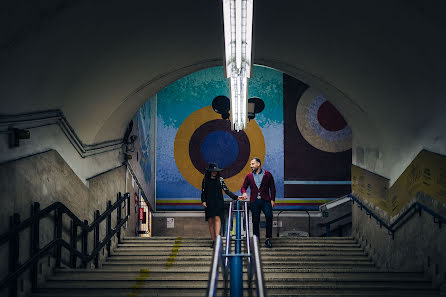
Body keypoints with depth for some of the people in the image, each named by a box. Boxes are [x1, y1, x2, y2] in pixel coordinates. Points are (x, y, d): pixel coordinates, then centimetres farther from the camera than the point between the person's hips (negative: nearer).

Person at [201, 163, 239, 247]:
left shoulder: (220, 179, 8)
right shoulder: (205, 180, 10)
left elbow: (226, 190, 8)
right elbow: (203, 192, 10)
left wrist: (236, 197, 0)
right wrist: (203, 201, -5)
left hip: (218, 203, -1)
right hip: (209, 204, 2)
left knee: (217, 218, -18)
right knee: (210, 221, -2)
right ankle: (213, 241, 0)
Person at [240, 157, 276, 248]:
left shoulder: (267, 174, 6)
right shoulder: (249, 176, 12)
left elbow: (272, 188, 6)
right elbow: (243, 187, 14)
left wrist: (272, 199, -1)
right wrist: (244, 192, -9)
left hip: (265, 200, -2)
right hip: (254, 201, 2)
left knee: (269, 217, -17)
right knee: (255, 221, 3)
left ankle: (268, 239, -9)